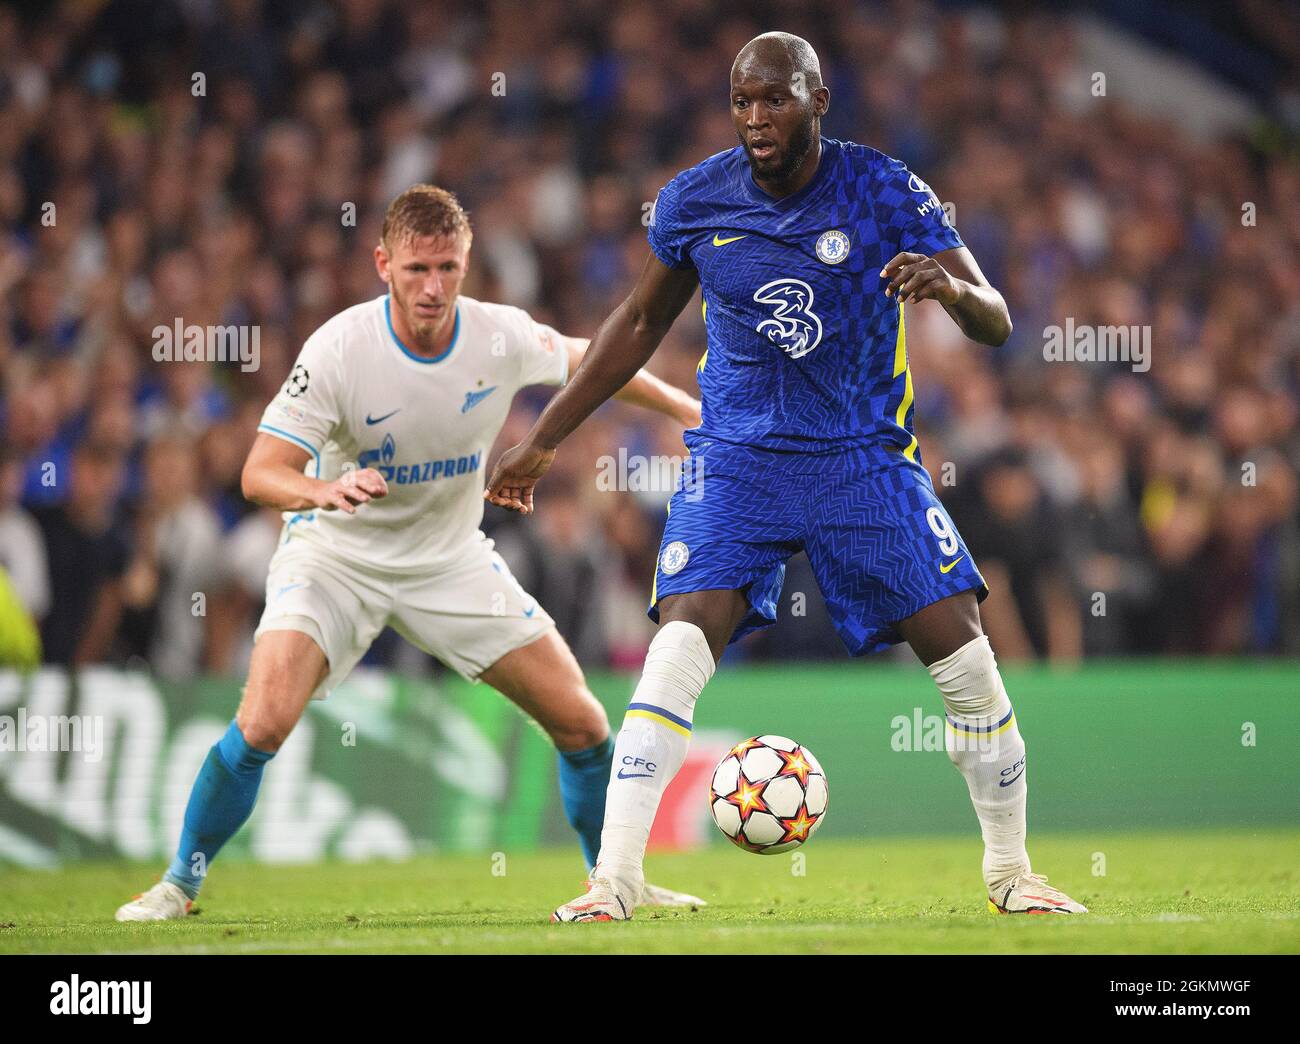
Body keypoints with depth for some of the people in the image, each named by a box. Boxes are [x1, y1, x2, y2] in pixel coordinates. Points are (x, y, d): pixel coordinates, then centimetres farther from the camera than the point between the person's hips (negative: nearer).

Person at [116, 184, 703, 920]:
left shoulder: (502, 337, -14)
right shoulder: (339, 349, -24)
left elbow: (585, 360, 9)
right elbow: (261, 472, -26)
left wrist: (686, 408, 16)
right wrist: (326, 489, -47)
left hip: (453, 558, 4)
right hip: (337, 555, -3)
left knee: (582, 723, -2)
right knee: (263, 722, -25)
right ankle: (178, 885, -5)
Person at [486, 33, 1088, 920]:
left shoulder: (884, 192, -10)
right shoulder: (694, 201, -4)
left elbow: (996, 323, -10)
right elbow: (640, 324, 12)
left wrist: (953, 289, -35)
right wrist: (543, 441, 12)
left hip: (865, 456, 0)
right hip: (738, 455, 0)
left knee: (963, 651, -7)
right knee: (679, 648, -21)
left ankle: (1011, 872, 13)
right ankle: (614, 880, -18)